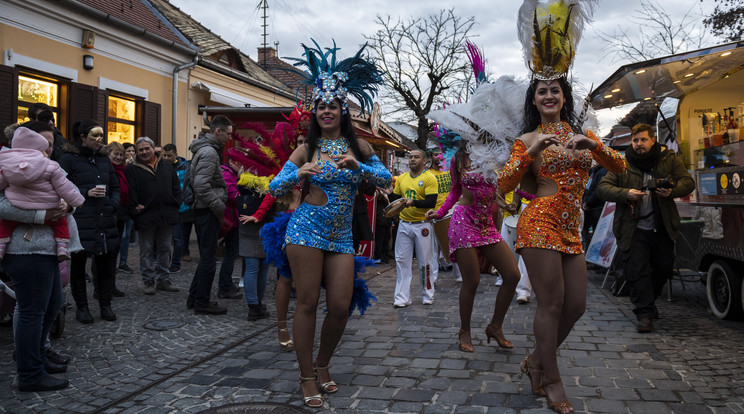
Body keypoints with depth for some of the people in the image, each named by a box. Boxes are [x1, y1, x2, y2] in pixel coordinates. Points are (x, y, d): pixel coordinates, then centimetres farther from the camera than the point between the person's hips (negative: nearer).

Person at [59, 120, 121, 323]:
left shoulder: (104, 159, 14)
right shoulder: (68, 159, -3)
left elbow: (115, 187, 20)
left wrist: (113, 204, 4)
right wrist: (86, 193, -15)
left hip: (105, 221, 5)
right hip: (80, 221, -5)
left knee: (106, 263, 7)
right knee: (78, 265, 6)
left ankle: (105, 305, 19)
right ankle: (81, 307, 17)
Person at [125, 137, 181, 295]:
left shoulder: (167, 166, 11)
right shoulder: (132, 169, 0)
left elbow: (176, 187, 14)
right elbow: (131, 194, -6)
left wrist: (175, 204, 3)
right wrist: (135, 210, -14)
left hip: (166, 216, 4)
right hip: (146, 217, -3)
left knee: (164, 250, 12)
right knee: (147, 251, 5)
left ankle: (163, 280, 22)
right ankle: (149, 282, 13)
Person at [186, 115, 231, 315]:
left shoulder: (205, 149, 17)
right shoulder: (209, 152, -16)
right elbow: (202, 186, -25)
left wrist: (219, 205, 17)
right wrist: (220, 207, -17)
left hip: (202, 209, 10)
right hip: (207, 211, -10)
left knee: (206, 256, 17)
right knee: (208, 258, -2)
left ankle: (194, 298, 24)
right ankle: (202, 302, 7)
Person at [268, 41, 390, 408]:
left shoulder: (358, 147, 7)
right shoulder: (307, 148, 2)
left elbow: (386, 179, 2)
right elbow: (274, 188, 1)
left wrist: (359, 167, -15)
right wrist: (298, 174, -19)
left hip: (342, 236, 2)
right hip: (307, 230, -2)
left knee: (341, 306, 0)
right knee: (307, 303, -2)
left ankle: (323, 364, 25)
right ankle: (307, 377, 13)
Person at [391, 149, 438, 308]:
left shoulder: (429, 178, -4)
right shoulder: (401, 178, 11)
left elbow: (432, 202, -15)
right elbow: (395, 200, 18)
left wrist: (413, 202, -28)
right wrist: (390, 192, -1)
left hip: (422, 225, -4)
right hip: (404, 224, 4)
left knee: (425, 262, 5)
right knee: (402, 260, 2)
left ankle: (427, 295, 20)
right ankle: (402, 298, 8)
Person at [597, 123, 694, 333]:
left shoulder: (670, 159, 5)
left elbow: (688, 182, 2)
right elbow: (602, 188, -3)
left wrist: (672, 190, -20)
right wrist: (625, 194, -20)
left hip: (662, 229, 3)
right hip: (633, 229, -2)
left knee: (664, 268, 12)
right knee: (637, 270, -9)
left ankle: (648, 301, 37)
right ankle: (645, 313, -2)